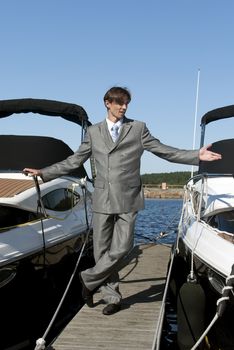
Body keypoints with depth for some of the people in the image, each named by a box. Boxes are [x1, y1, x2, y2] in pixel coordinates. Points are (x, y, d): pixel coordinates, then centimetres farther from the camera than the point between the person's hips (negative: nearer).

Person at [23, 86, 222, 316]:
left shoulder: (138, 128, 6)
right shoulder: (93, 132, 11)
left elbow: (163, 151, 4)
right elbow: (74, 161, 13)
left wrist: (196, 156, -7)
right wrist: (43, 173, 9)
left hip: (128, 199, -2)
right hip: (103, 199, 2)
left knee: (121, 249, -9)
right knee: (102, 250, 5)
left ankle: (88, 279, 14)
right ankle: (112, 297, 19)